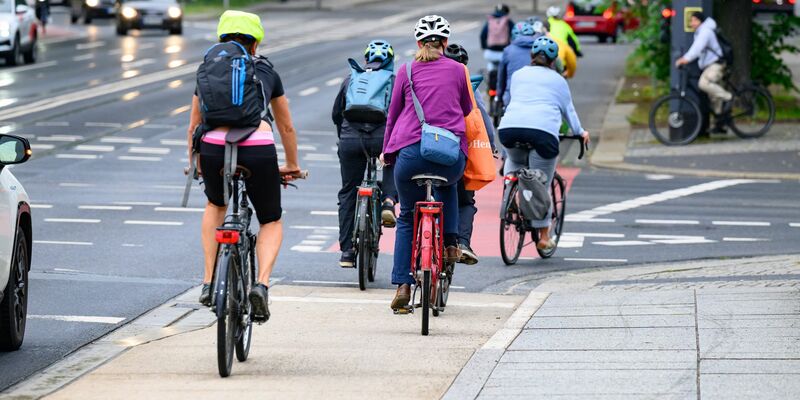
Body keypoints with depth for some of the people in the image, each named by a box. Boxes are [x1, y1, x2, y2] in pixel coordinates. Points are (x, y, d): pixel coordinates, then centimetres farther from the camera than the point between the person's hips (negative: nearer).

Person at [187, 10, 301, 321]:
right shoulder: (267, 72, 23)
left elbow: (194, 125, 29)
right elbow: (286, 126, 33)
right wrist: (292, 165, 48)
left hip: (214, 148, 1)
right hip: (258, 149, -1)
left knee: (216, 205, 33)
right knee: (271, 221, 21)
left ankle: (209, 282, 25)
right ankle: (262, 284, -4)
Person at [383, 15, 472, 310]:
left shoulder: (406, 71, 9)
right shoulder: (457, 70, 10)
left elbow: (393, 114, 15)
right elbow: (467, 110, 23)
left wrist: (387, 152, 27)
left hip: (412, 152, -1)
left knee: (407, 218, 17)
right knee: (447, 186, 38)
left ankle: (403, 286, 5)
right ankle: (450, 242, 21)